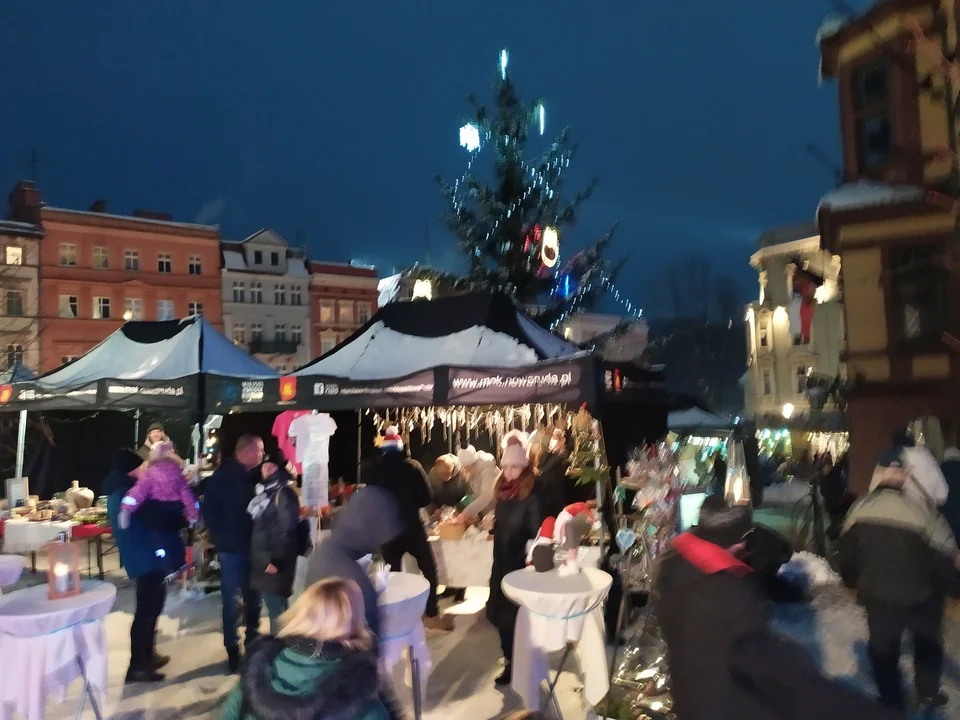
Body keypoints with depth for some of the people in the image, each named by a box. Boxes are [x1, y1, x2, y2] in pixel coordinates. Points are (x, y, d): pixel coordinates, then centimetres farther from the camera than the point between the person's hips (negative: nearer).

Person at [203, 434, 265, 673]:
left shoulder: (257, 475, 5)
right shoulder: (222, 476, -6)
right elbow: (210, 510, -7)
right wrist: (221, 539, -11)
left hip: (254, 547, 4)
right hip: (232, 549, -4)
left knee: (253, 598, 13)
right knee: (231, 601, 4)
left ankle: (252, 641, 29)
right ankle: (232, 648, 16)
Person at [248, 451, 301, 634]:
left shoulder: (285, 492, -13)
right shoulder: (264, 490, 15)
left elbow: (287, 528, -19)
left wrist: (277, 560, -21)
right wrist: (257, 556, 17)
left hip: (275, 561, -9)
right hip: (262, 559, 9)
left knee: (276, 609, -5)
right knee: (273, 606, 16)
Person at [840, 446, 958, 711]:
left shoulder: (861, 509, -10)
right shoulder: (922, 510, -24)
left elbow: (846, 552, -1)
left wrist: (855, 582, 16)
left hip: (877, 595, 2)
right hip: (920, 596, -1)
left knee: (883, 648, 19)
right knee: (928, 643, 28)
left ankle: (891, 704, 29)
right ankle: (928, 694, 42)